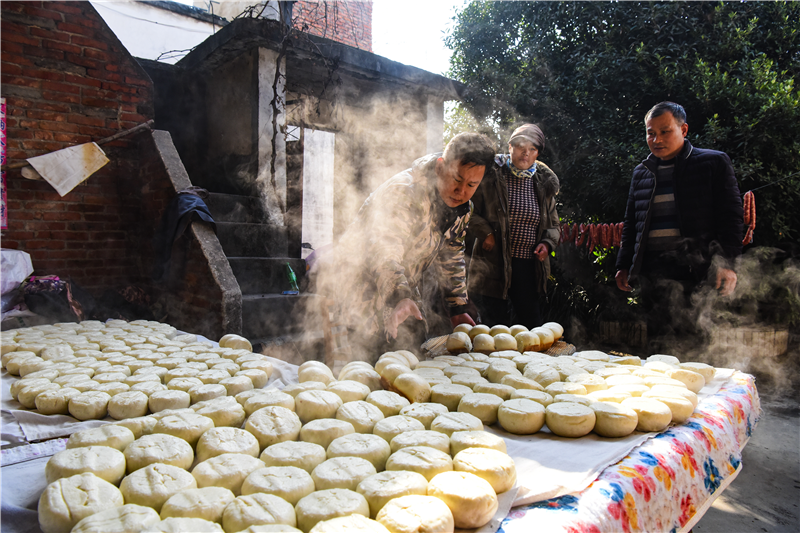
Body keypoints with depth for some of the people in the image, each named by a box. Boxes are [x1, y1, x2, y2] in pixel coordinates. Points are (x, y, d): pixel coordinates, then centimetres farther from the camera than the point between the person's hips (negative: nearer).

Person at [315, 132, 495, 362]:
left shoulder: (462, 207, -1)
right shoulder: (403, 192, -28)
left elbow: (450, 257, 13)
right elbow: (384, 253, -41)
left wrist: (458, 308, 10)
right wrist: (399, 298, -56)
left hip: (405, 291, 8)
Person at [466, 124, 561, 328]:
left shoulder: (544, 183, 11)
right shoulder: (491, 175, -3)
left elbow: (554, 224, 20)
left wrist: (547, 243, 1)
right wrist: (484, 232, -14)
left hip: (529, 267, 4)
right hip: (493, 264, -4)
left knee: (531, 325, 10)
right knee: (494, 327, 2)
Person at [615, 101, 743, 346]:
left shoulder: (714, 163, 5)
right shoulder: (641, 172, 17)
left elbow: (730, 216, 0)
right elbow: (631, 223, 21)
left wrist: (727, 263, -11)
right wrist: (623, 266, 14)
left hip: (697, 271, -4)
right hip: (652, 275, 4)